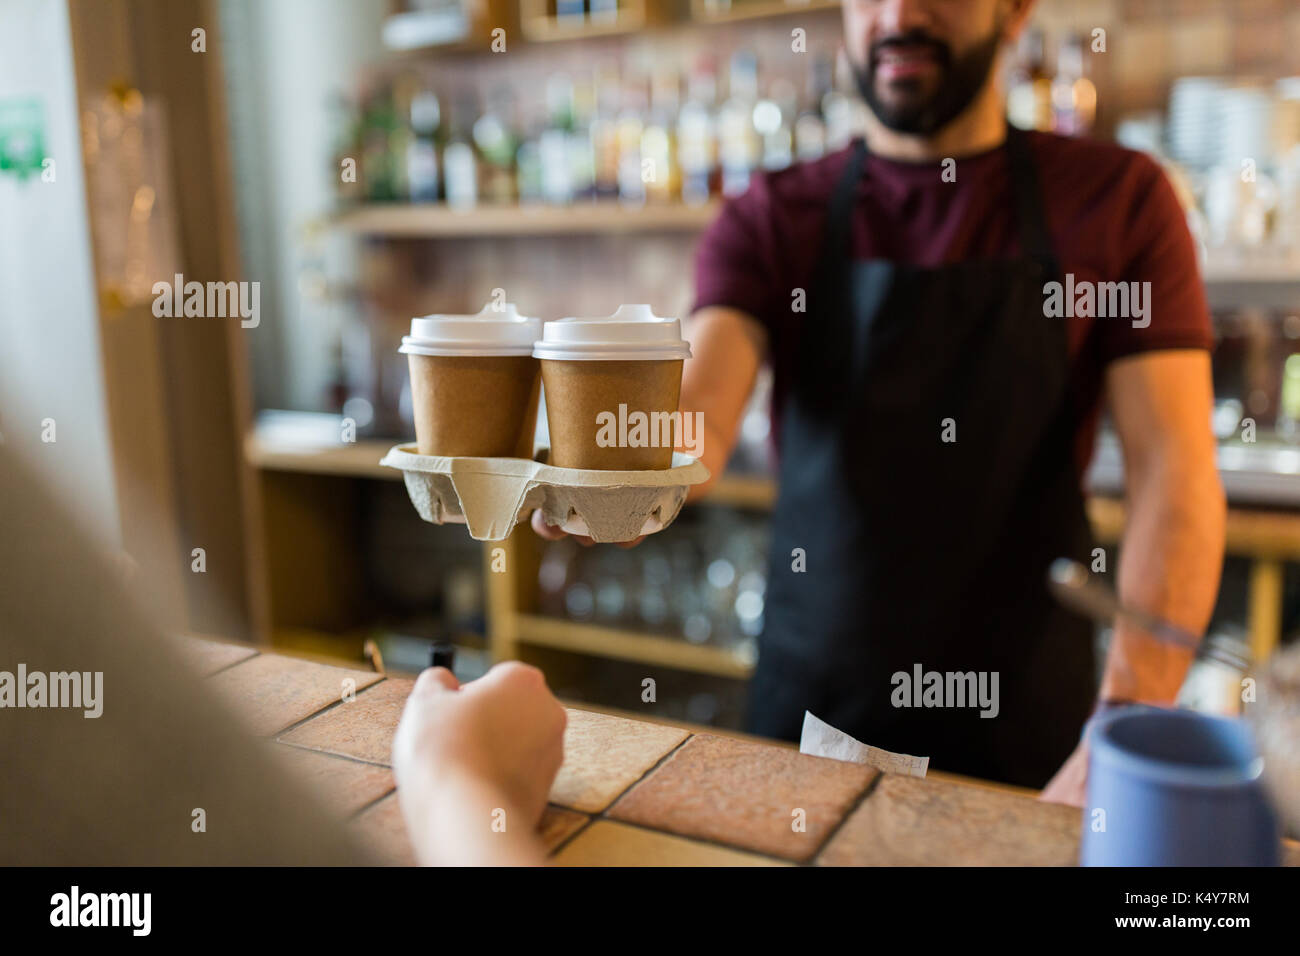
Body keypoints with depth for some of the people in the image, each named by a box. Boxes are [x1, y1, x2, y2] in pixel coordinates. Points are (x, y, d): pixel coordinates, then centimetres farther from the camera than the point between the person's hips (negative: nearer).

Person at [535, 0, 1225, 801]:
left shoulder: (1118, 198, -3)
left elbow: (1174, 473, -11)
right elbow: (701, 413, -15)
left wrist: (1123, 740, -22)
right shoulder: (771, 217, 0)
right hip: (807, 698, 2)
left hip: (1023, 720, -1)